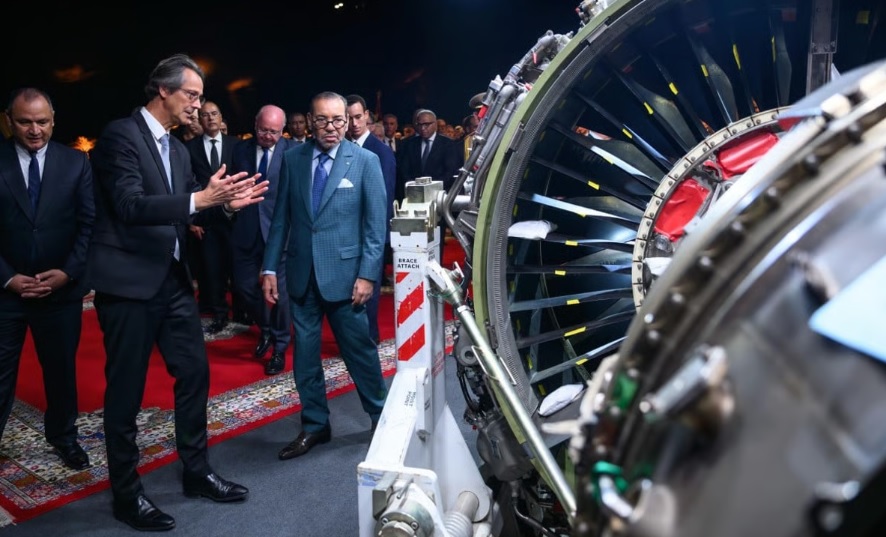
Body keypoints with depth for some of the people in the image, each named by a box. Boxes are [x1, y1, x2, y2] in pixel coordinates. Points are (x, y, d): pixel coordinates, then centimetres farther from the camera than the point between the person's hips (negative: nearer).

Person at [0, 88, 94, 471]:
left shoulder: (76, 162, 0)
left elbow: (90, 223, -2)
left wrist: (68, 272, -11)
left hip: (61, 288, 1)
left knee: (62, 367, 14)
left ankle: (62, 435, 33)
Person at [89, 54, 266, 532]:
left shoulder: (177, 149, 13)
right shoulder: (120, 134, -11)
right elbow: (130, 205, -23)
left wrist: (225, 201, -3)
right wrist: (201, 198, -30)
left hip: (172, 279, 8)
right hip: (129, 281, -8)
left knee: (194, 373, 13)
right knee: (126, 389, 4)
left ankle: (196, 472, 29)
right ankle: (126, 493, 19)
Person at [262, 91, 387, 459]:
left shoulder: (365, 160, -4)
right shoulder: (292, 158, 5)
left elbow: (376, 223, -5)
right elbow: (281, 216, 7)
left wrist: (368, 274, -11)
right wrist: (270, 267, 3)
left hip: (344, 272, -3)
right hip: (301, 273, 3)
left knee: (359, 349, 6)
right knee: (305, 353, 10)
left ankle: (381, 418, 27)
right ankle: (314, 425, 26)